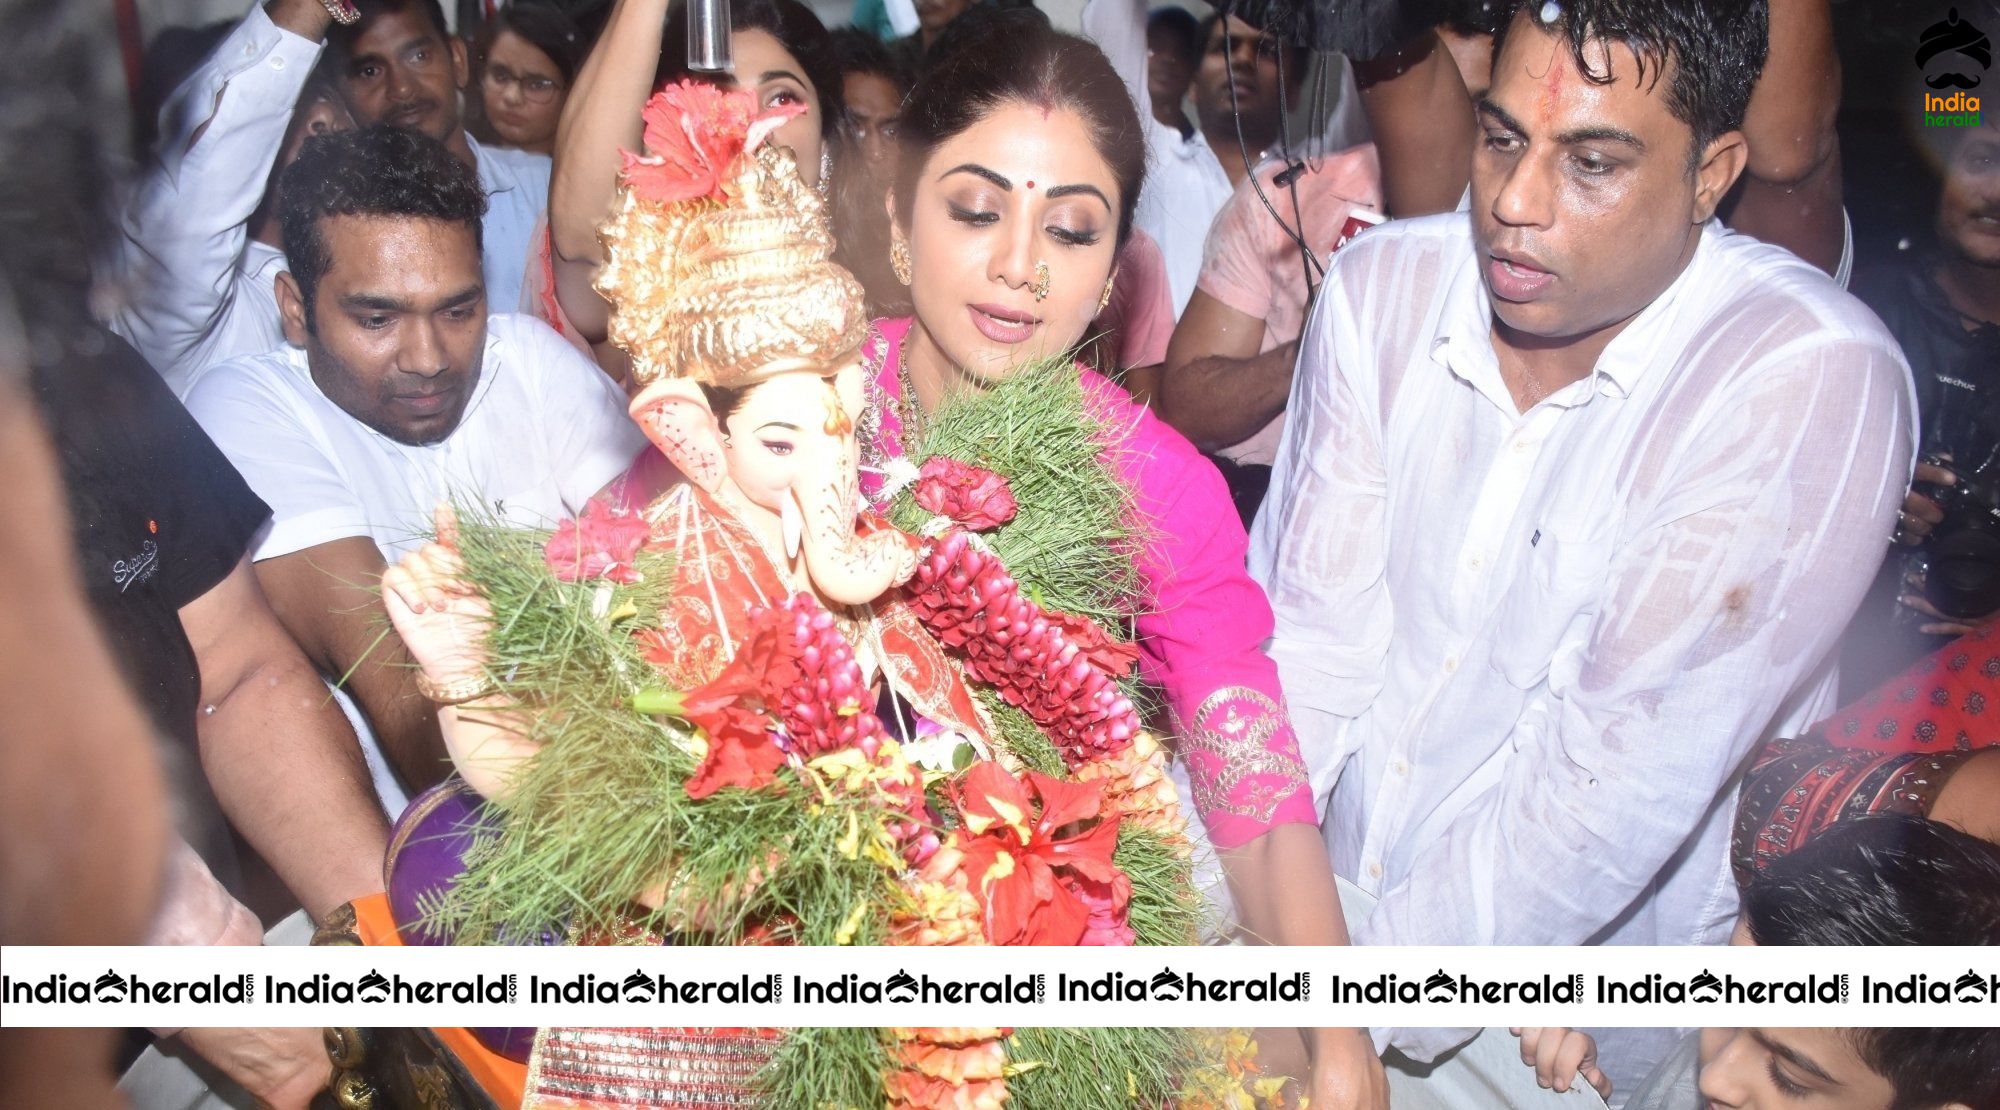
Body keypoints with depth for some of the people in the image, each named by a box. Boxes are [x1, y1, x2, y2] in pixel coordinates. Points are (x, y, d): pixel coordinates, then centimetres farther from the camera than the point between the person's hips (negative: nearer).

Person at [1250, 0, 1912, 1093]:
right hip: (1332, 897, 3)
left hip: (1591, 996, -3)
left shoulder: (1811, 380, -19)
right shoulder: (1380, 286, -4)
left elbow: (1626, 768, -23)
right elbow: (1312, 628, -7)